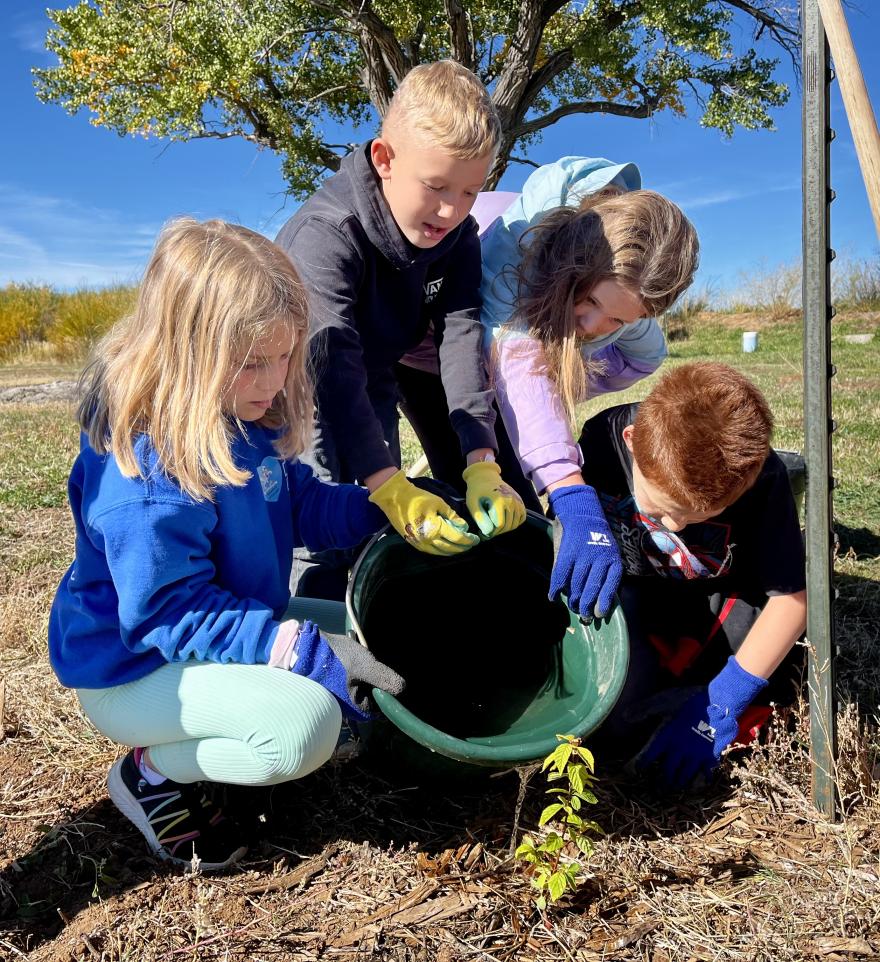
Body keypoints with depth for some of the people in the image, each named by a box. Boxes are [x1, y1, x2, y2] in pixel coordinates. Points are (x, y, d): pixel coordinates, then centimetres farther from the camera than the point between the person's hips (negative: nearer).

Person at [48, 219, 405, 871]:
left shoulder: (248, 423, -3)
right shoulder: (142, 470, -29)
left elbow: (305, 505, 6)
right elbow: (175, 616, -30)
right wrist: (314, 653, -35)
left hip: (234, 625, 9)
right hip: (132, 671, -9)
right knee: (305, 727, -31)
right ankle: (153, 772, -3)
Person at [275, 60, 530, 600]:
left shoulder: (458, 235, -15)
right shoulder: (326, 235, -33)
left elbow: (462, 338, -25)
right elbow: (335, 366, -43)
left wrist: (482, 464, -37)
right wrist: (391, 488, -54)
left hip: (381, 369, 5)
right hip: (311, 381, -5)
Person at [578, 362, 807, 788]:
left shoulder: (760, 477, -27)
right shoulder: (603, 438, -25)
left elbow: (791, 598, -23)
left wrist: (719, 705, -28)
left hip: (719, 597, 1)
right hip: (628, 589, -1)